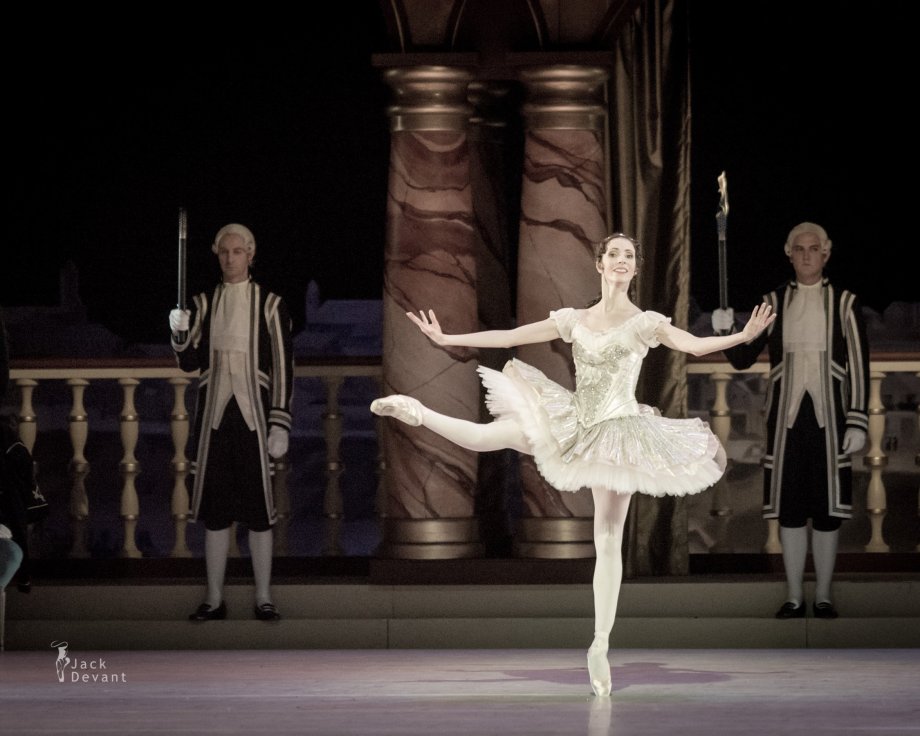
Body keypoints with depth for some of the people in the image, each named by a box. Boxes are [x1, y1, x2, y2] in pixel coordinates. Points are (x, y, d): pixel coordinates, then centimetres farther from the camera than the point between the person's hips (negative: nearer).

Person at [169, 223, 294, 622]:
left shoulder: (269, 305, 0)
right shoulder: (205, 304, 9)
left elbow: (283, 369, -3)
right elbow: (190, 363, 6)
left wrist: (280, 425, -8)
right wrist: (180, 332, -14)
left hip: (253, 415, -3)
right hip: (214, 416, 3)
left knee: (259, 510, -1)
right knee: (214, 510, 4)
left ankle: (263, 598, 6)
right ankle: (215, 599, 10)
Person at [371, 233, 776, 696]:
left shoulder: (646, 323, -2)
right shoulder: (573, 320, 7)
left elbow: (695, 345, -17)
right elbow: (508, 337, 9)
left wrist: (743, 336, -34)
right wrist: (446, 339, 7)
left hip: (618, 431, -3)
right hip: (573, 425, 3)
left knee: (609, 540, -3)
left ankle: (600, 646, -3)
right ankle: (416, 413, 8)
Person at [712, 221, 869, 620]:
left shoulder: (844, 303, 3)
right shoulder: (773, 303, 8)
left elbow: (859, 367, 0)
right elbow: (742, 359, 6)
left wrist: (858, 422, -7)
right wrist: (726, 332, -13)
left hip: (828, 415, -1)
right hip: (787, 417, 1)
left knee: (827, 509, 0)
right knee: (790, 508, 2)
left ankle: (823, 597, 9)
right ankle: (794, 597, 9)